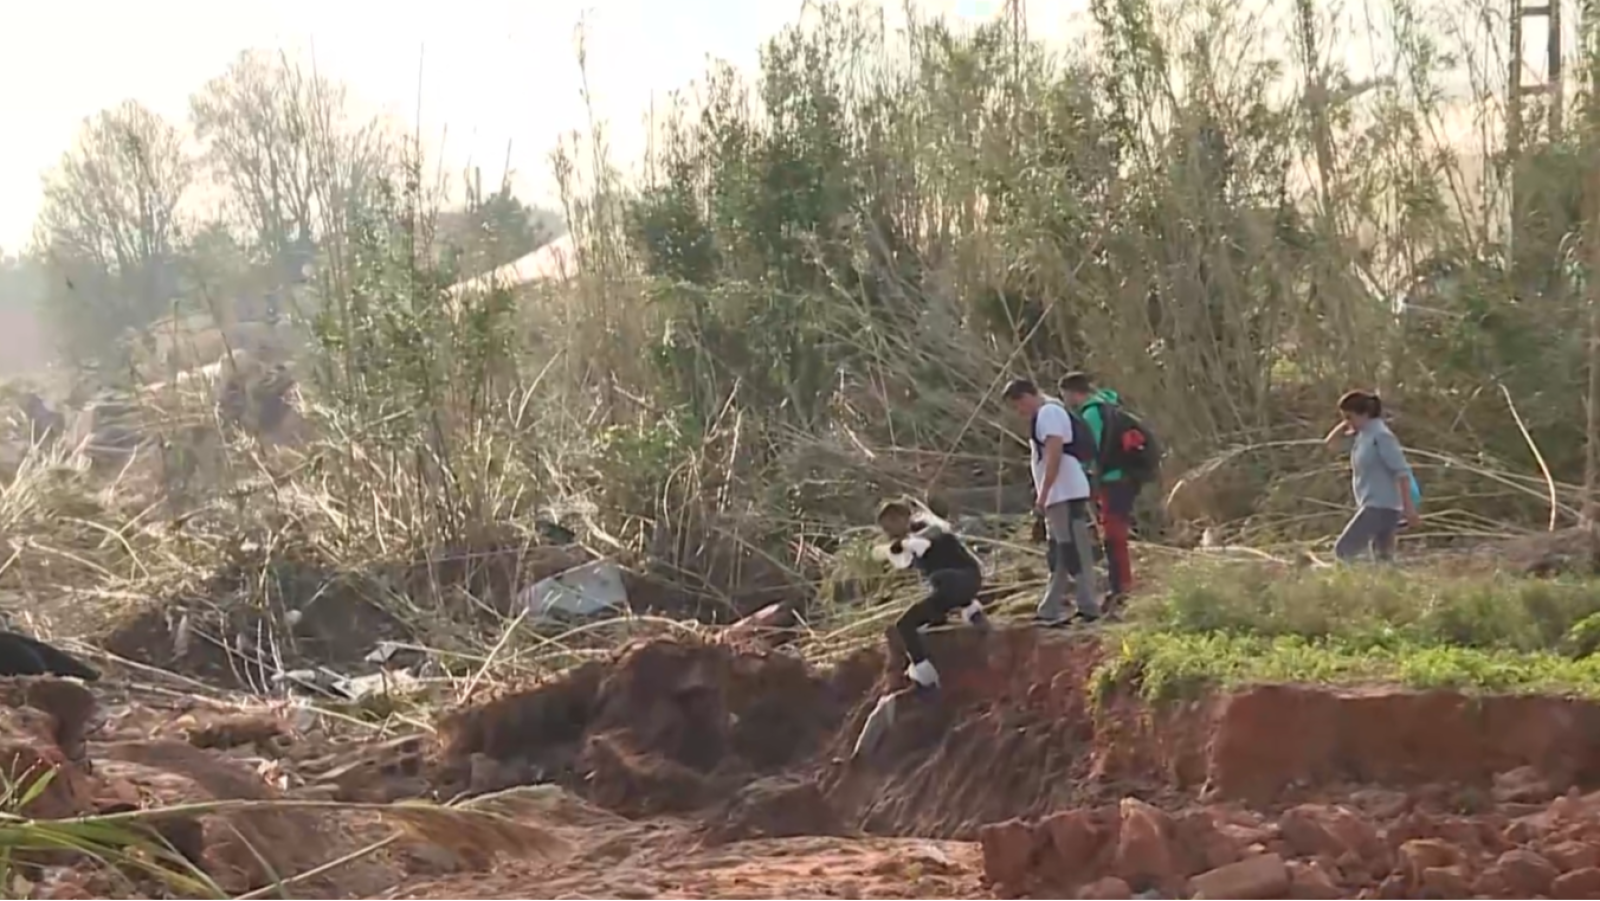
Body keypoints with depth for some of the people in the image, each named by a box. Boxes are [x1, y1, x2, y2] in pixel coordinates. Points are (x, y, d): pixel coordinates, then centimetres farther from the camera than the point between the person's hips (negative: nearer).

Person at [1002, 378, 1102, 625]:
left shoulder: (1048, 413, -12)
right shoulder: (1047, 414, 20)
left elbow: (1054, 454, -21)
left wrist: (1042, 493, -21)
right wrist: (1043, 494, 19)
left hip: (1065, 494, -11)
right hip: (1059, 496, 11)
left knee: (1075, 552, -9)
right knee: (1059, 555, 11)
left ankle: (1088, 607, -8)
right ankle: (1051, 611, 14)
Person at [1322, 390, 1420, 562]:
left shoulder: (1380, 435, -14)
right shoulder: (1362, 434, 11)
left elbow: (1402, 471, -18)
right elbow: (1329, 442, 22)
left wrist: (1408, 508, -24)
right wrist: (1345, 424, 6)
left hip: (1381, 507, -10)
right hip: (1374, 507, 10)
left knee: (1343, 550, -14)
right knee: (1383, 559, 9)